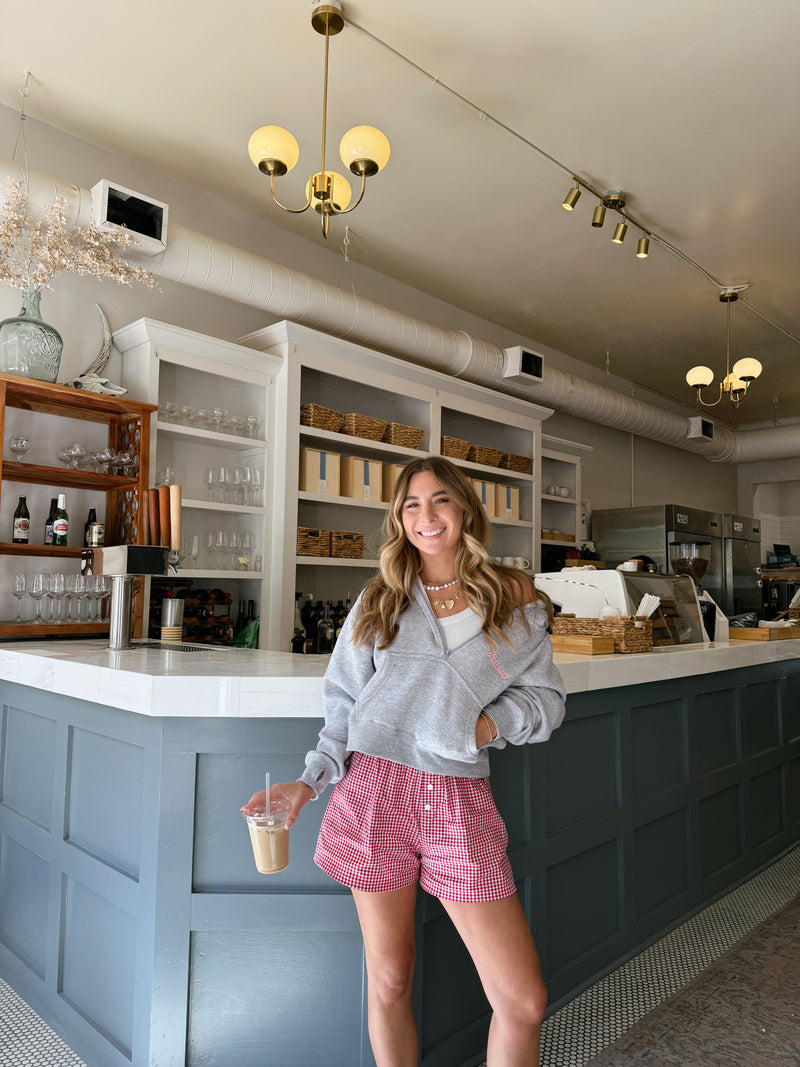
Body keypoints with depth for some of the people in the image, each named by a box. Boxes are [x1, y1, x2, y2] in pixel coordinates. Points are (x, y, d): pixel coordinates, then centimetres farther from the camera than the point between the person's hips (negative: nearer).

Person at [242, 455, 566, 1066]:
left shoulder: (515, 598, 6)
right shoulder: (380, 601, 9)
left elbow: (546, 697, 7)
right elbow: (345, 705, 11)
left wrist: (486, 725, -9)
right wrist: (308, 783, 0)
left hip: (459, 799, 0)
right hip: (375, 791, 1)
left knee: (524, 1002, 0)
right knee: (389, 980, 13)